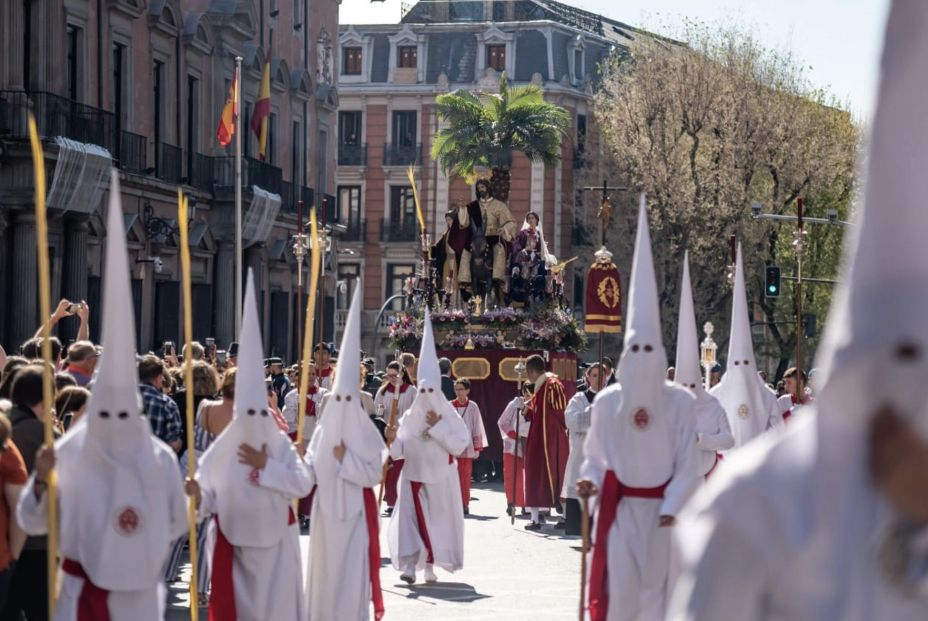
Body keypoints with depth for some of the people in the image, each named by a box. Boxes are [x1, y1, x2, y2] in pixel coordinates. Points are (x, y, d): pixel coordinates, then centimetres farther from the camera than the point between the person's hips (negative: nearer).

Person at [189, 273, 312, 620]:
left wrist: (265, 466, -19)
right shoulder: (221, 450, -5)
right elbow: (210, 499, -7)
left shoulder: (280, 444, -4)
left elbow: (304, 484, -16)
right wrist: (198, 497, -29)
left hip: (275, 538, 0)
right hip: (234, 539, 0)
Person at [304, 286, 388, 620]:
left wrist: (345, 459, -18)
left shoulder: (367, 434, -5)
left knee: (352, 572, -3)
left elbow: (373, 474, -10)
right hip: (326, 510, 4)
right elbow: (311, 472, -3)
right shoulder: (322, 431, 4)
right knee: (324, 570, 8)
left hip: (354, 511, -4)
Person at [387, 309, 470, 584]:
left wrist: (437, 427, -15)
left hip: (439, 477, -1)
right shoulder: (410, 416, 5)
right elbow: (401, 450, 3)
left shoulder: (448, 415, -1)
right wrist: (394, 440, -18)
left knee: (437, 520, 3)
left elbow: (459, 445, -11)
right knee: (409, 516, -12)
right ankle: (410, 564, -16)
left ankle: (430, 566, 15)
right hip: (413, 475, 1)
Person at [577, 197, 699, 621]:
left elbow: (687, 463, -4)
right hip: (618, 508, 0)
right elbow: (595, 455, 7)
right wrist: (590, 480, -13)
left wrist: (672, 507, -13)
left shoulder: (680, 402, -4)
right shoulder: (606, 402, -1)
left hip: (661, 510, 0)